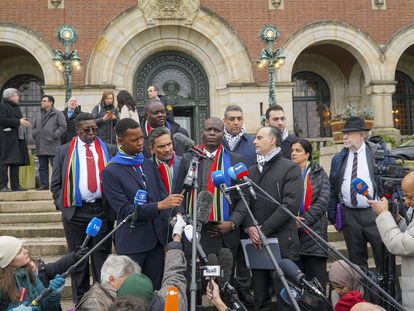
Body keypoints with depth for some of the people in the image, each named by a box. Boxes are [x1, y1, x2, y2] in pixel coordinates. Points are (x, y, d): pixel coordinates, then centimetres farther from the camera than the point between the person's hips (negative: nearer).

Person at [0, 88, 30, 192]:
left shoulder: (16, 107, 23)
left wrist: (23, 122, 7)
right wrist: (18, 122, -18)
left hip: (17, 139, 9)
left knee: (16, 162, 8)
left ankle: (15, 185, 12)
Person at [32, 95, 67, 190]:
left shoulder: (58, 114, -2)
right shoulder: (38, 114, 17)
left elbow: (63, 126, -9)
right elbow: (34, 127, 25)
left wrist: (54, 136, -12)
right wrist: (35, 135, 9)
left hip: (53, 146, -6)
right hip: (40, 146, 6)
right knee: (42, 166, 10)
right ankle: (44, 184, 16)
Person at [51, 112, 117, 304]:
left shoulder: (109, 150, 7)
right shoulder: (64, 151, 6)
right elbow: (56, 184, 8)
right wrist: (62, 205, -1)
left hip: (103, 211, 0)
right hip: (75, 212, 0)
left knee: (102, 258, 8)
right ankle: (80, 301, 20)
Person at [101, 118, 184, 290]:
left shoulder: (150, 165, 11)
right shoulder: (111, 172, -7)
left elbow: (162, 195, 10)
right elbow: (124, 210, -13)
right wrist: (159, 205, -23)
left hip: (157, 240, 5)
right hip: (132, 243, -5)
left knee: (155, 290, 8)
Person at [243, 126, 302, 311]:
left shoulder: (290, 168, -1)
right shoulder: (252, 171, 17)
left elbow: (291, 204, -12)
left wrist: (264, 229, -14)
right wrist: (250, 227, -8)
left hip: (282, 241, -5)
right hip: (256, 241, 5)